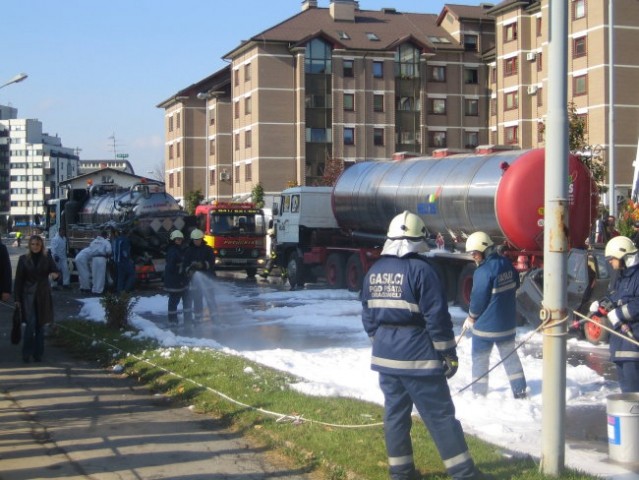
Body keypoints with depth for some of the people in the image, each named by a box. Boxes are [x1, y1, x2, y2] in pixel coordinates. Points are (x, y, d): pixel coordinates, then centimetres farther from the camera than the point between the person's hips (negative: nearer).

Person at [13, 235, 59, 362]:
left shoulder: (47, 258, 4)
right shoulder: (24, 259, 2)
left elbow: (55, 270, -8)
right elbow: (18, 280, 2)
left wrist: (55, 274, -33)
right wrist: (17, 298, -1)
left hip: (43, 295, 2)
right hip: (28, 294, -2)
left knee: (40, 325, 7)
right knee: (31, 323, -13)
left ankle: (38, 353, 16)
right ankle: (26, 352, -3)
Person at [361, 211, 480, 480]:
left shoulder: (373, 272, 7)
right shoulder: (419, 270, -15)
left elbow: (368, 317, 14)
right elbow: (437, 316, -15)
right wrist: (449, 353, -8)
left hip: (386, 356, 7)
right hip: (418, 356, -6)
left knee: (395, 412, 13)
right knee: (440, 415, -1)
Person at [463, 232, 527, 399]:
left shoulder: (483, 272, -22)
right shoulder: (507, 263, 1)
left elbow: (478, 299, -17)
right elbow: (515, 285, 15)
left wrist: (471, 318, -2)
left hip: (486, 324, -7)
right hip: (508, 321, 7)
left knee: (480, 357, 7)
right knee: (510, 355, 16)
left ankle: (479, 393, 13)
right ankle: (520, 390, 18)